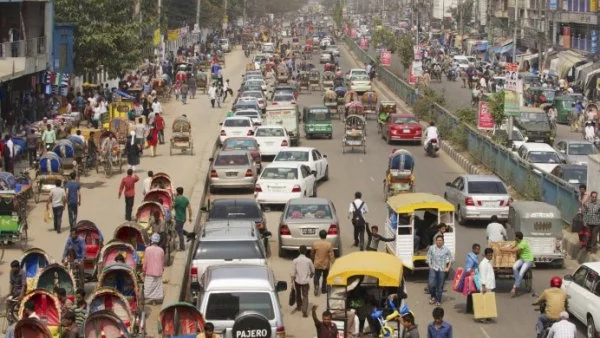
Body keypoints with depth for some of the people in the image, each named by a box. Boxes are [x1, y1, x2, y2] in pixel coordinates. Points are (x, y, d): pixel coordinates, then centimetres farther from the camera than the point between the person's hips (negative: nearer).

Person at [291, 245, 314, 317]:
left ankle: (299, 306, 41)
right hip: (306, 281, -1)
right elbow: (312, 271, 6)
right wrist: (311, 275, 28)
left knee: (298, 294, 23)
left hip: (297, 280, 1)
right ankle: (304, 311, -11)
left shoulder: (295, 261, -10)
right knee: (305, 296, 1)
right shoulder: (308, 261, -7)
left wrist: (292, 282, -3)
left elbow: (293, 273, -10)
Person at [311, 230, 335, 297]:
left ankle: (316, 287, -18)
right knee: (325, 277, 19)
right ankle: (323, 289, 30)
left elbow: (312, 254, 4)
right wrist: (332, 264, -5)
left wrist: (313, 261, 21)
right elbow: (331, 256, -13)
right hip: (326, 264, 0)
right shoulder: (329, 244, -14)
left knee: (316, 277, 4)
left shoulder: (315, 244, -9)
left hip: (317, 264, 0)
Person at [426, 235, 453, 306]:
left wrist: (448, 268, 2)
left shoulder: (446, 249, -1)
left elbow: (450, 259, 8)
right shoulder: (431, 248, 0)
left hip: (442, 270, 0)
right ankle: (433, 297, 14)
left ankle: (438, 300, 17)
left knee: (440, 286, 3)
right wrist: (430, 266, 0)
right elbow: (428, 258, 8)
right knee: (431, 284, -12)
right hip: (433, 269, 0)